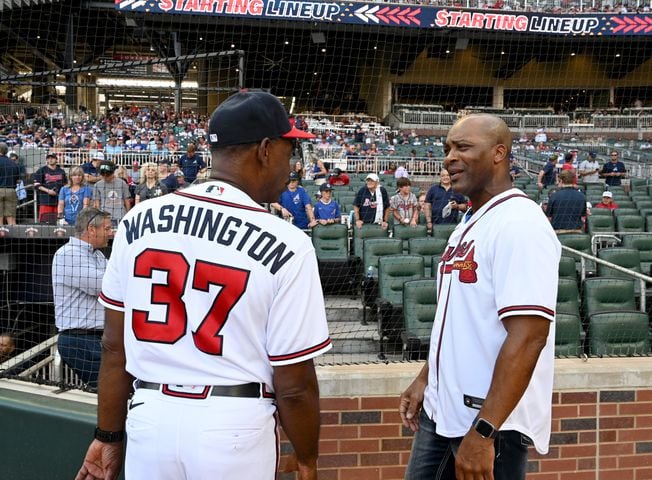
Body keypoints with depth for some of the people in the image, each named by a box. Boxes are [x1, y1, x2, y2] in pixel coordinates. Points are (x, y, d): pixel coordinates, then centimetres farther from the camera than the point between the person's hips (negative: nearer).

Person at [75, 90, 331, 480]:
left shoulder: (138, 221, -2)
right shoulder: (285, 245, -15)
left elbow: (115, 347, 4)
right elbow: (294, 385, -11)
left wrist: (109, 436, 14)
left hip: (150, 419, 4)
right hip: (234, 429, -3)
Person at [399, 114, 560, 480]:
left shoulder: (520, 223, -18)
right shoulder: (467, 226, 11)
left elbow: (528, 336, -25)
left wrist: (483, 433, -28)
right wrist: (425, 378, 18)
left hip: (492, 423, -9)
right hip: (440, 412, 9)